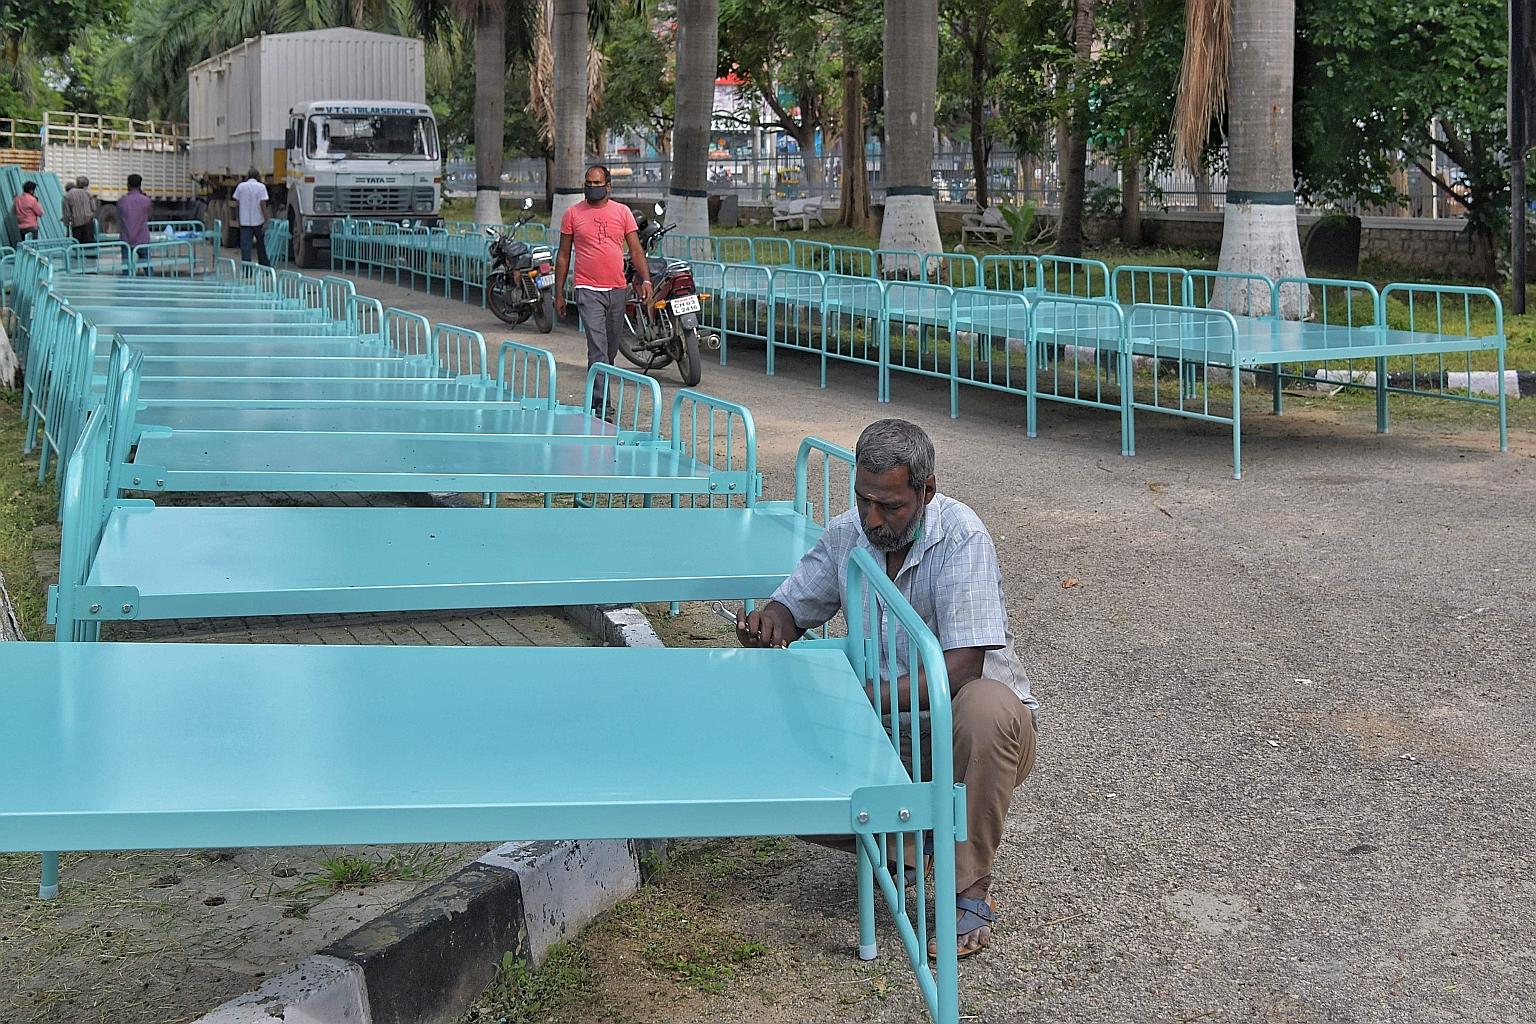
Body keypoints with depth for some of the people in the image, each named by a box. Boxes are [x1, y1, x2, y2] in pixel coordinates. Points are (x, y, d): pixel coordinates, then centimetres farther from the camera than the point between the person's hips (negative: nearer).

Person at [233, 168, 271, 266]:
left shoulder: (241, 186, 1)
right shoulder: (261, 187, -6)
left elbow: (237, 203, 5)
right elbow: (263, 204, -11)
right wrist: (266, 221, -10)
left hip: (244, 221, 1)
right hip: (258, 221, -1)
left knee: (245, 246, 1)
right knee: (261, 245, 15)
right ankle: (265, 266, 25)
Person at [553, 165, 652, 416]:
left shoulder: (622, 212, 7)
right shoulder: (573, 214, 3)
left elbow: (636, 250, 6)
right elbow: (563, 255, 8)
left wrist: (645, 279, -9)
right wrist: (559, 293, 5)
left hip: (617, 289, 3)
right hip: (588, 290, -3)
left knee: (611, 349, 12)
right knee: (598, 349, -14)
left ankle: (599, 396, 26)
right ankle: (599, 403, -17)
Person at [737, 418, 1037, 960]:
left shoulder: (961, 537, -22)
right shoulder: (846, 534, -3)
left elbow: (961, 670, -29)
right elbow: (793, 607, 10)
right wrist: (766, 623, -16)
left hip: (966, 725, -5)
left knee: (986, 707, -40)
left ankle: (970, 892, -24)